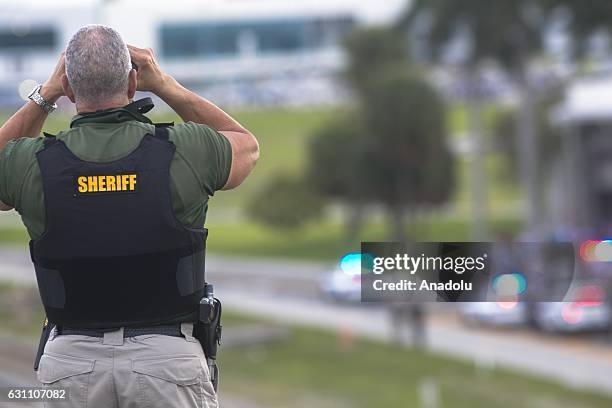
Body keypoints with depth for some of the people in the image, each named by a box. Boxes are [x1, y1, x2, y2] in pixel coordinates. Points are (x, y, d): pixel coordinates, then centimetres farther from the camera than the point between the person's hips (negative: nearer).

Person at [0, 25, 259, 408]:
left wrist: (45, 94, 17)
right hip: (167, 360, -1)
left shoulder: (33, 164, -5)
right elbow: (247, 146, 18)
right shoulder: (184, 152, -7)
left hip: (71, 361, 1)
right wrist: (167, 86, 14)